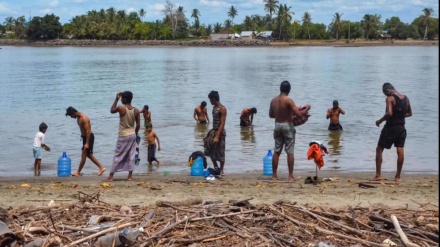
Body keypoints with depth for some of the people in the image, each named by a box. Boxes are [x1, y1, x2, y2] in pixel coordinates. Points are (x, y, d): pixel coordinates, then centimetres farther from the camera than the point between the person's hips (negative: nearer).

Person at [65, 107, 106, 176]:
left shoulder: (84, 118, -22)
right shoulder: (78, 118, 7)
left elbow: (88, 131, -24)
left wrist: (87, 143, -25)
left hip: (89, 137, -10)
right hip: (85, 137, 10)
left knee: (84, 155, -4)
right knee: (89, 154, 13)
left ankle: (78, 172, 2)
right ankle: (101, 168, 18)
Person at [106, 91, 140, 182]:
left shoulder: (121, 108, -16)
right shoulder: (136, 111, -3)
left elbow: (111, 110, 6)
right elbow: (138, 125, 0)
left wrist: (116, 99, 7)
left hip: (123, 136, -3)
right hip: (132, 135, 3)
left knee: (118, 156, 3)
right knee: (131, 156, 9)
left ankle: (111, 176, 7)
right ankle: (130, 176, 10)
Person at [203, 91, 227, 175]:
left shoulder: (222, 109, -16)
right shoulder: (214, 107, 10)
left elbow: (222, 124, -20)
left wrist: (217, 136, -24)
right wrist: (212, 131, 17)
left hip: (220, 132, -8)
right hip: (213, 131, 8)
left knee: (220, 152, 1)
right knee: (210, 151, 10)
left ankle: (221, 170, 12)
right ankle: (216, 167, 23)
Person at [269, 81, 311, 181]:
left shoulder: (273, 100, 4)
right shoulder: (288, 100, -14)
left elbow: (271, 115, 15)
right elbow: (299, 114, -17)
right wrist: (307, 108, -1)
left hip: (277, 125, 5)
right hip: (287, 126, -5)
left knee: (276, 152, 10)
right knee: (290, 152, 0)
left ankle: (274, 175, 12)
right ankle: (291, 176, 1)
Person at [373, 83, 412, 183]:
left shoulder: (390, 98, -13)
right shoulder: (406, 98, 8)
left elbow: (389, 113, -25)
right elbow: (409, 113, 17)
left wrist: (380, 121, -12)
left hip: (390, 127, -6)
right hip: (401, 127, 6)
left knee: (379, 149, 6)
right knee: (400, 151, 4)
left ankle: (378, 175, 3)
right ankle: (398, 176, 7)